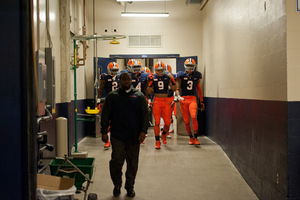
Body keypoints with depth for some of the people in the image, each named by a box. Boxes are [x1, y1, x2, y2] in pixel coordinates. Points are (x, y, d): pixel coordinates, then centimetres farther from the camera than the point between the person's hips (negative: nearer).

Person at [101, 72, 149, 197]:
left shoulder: (139, 96, 8)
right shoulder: (112, 96, 7)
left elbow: (145, 114, 6)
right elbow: (105, 115, 6)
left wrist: (143, 131, -5)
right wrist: (104, 132, 0)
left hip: (134, 136, 1)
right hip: (117, 135, -1)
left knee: (132, 163, 7)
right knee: (116, 161, -5)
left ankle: (130, 187, 22)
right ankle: (117, 185, 16)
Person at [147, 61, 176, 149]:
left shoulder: (167, 77, 3)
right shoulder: (153, 77, 0)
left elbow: (174, 89, 0)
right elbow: (149, 92, -2)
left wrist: (172, 79, -12)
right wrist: (150, 82, -15)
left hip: (166, 101, 1)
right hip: (157, 101, -1)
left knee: (167, 122, 3)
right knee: (157, 122, -7)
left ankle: (164, 134, 34)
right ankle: (157, 141, 3)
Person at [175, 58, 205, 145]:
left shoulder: (197, 76, 9)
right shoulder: (181, 75, 0)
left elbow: (199, 89, 18)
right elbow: (177, 88, -2)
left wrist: (202, 102, 20)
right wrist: (178, 97, -21)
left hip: (193, 99, 0)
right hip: (183, 99, 0)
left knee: (194, 117, -22)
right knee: (186, 121, 3)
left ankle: (195, 138, -14)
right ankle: (191, 137, 23)